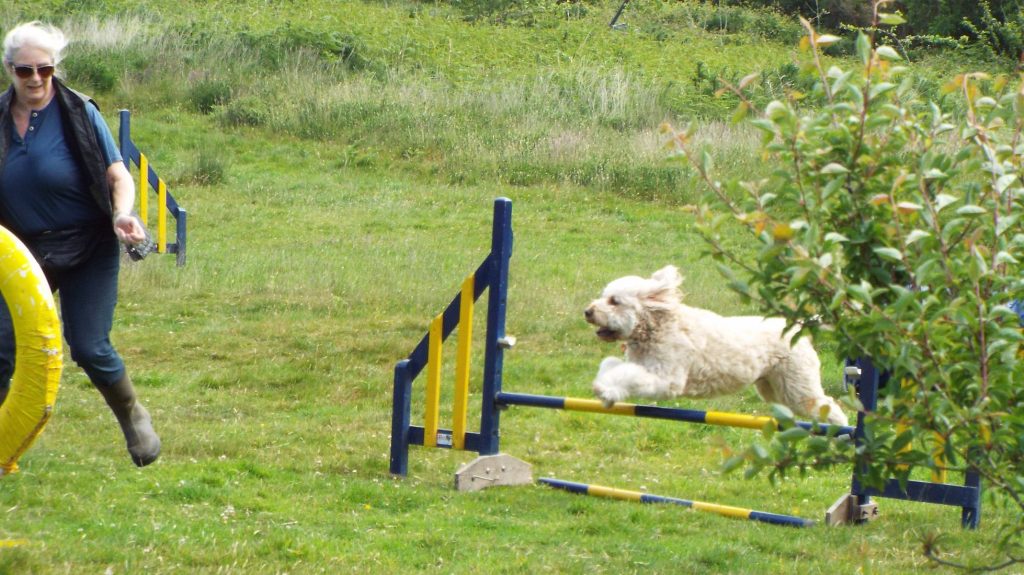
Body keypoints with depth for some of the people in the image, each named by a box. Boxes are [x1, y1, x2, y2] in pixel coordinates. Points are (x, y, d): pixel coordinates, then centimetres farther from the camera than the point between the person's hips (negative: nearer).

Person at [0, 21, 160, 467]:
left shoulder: (78, 113, -12)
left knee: (89, 349, -6)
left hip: (89, 251, -3)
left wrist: (123, 213, -32)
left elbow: (119, 176, -12)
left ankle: (134, 417, 21)